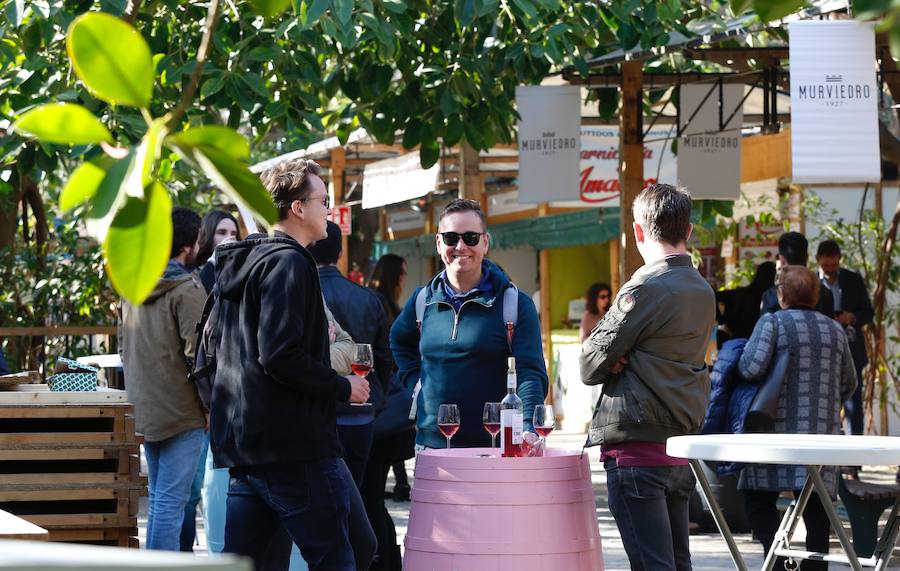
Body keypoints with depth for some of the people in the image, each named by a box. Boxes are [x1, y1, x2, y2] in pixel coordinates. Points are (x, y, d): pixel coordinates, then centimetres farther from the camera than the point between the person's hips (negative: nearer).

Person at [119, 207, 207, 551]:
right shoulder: (188, 290, -13)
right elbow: (197, 354, -16)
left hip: (144, 409, 8)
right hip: (180, 412, -8)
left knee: (159, 499, 17)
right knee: (172, 501, -8)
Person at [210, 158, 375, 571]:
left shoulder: (244, 262, 19)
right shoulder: (288, 262, -12)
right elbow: (280, 356, -22)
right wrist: (342, 387, -10)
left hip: (245, 442, 10)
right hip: (295, 444, -10)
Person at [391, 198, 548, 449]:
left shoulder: (516, 304, -3)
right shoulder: (423, 300, 10)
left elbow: (530, 374, -12)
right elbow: (400, 342, 32)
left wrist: (527, 430, -28)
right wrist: (414, 381, 14)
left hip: (496, 446, -4)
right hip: (431, 445, 4)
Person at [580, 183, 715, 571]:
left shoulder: (645, 289, -13)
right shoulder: (703, 291, 12)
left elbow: (591, 366, -8)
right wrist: (624, 358, -3)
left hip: (636, 445, -8)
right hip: (681, 445, 8)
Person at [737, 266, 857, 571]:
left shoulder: (773, 322, -4)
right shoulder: (834, 330, 13)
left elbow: (752, 367, -17)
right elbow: (848, 383, 21)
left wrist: (740, 365, 6)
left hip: (780, 430, -5)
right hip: (824, 432, 5)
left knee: (758, 498, 0)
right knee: (815, 505, 6)